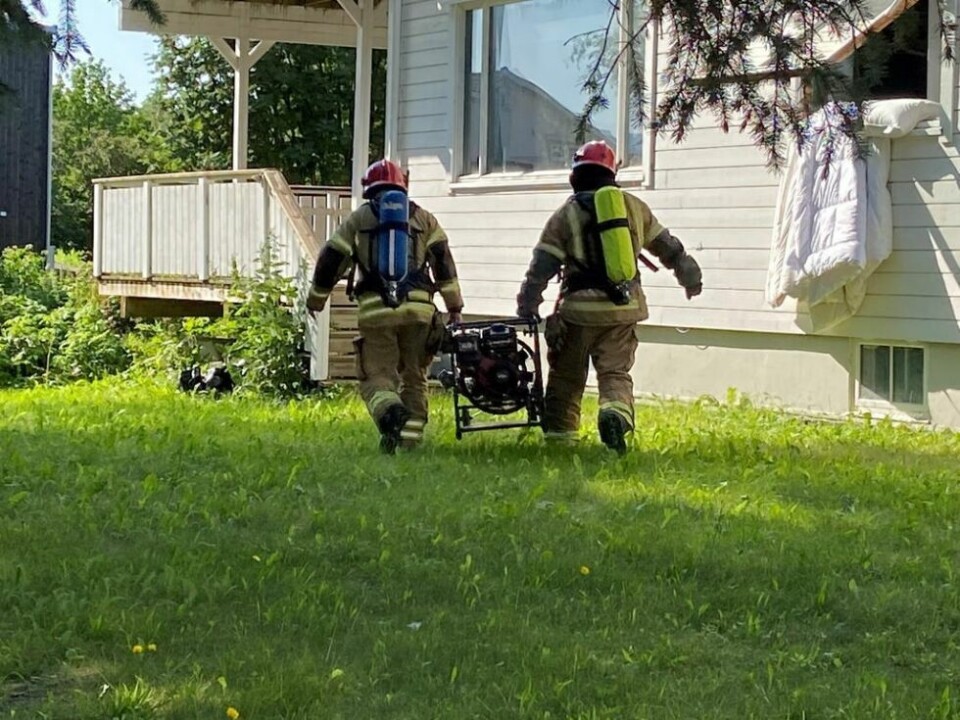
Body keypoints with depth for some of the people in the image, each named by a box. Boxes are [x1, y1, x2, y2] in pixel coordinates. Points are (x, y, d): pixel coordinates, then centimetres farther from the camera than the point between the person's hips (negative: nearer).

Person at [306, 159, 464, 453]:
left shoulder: (358, 219, 11)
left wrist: (316, 299, 25)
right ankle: (411, 438, 6)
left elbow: (331, 260, 11)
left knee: (376, 376, 0)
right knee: (414, 377, 13)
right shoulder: (423, 218, 15)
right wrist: (454, 305, 10)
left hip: (376, 310, -2)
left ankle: (390, 413, -31)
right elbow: (443, 261, 8)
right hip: (418, 308, 2)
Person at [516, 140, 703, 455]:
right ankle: (616, 411, -26)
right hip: (625, 310, 2)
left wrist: (527, 307, 4)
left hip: (580, 309, -2)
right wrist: (690, 277, 31)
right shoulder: (634, 207, 9)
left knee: (566, 376, 11)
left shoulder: (566, 215, 0)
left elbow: (542, 266, -3)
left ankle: (560, 435, 11)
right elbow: (667, 246, 18)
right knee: (616, 373, 3)